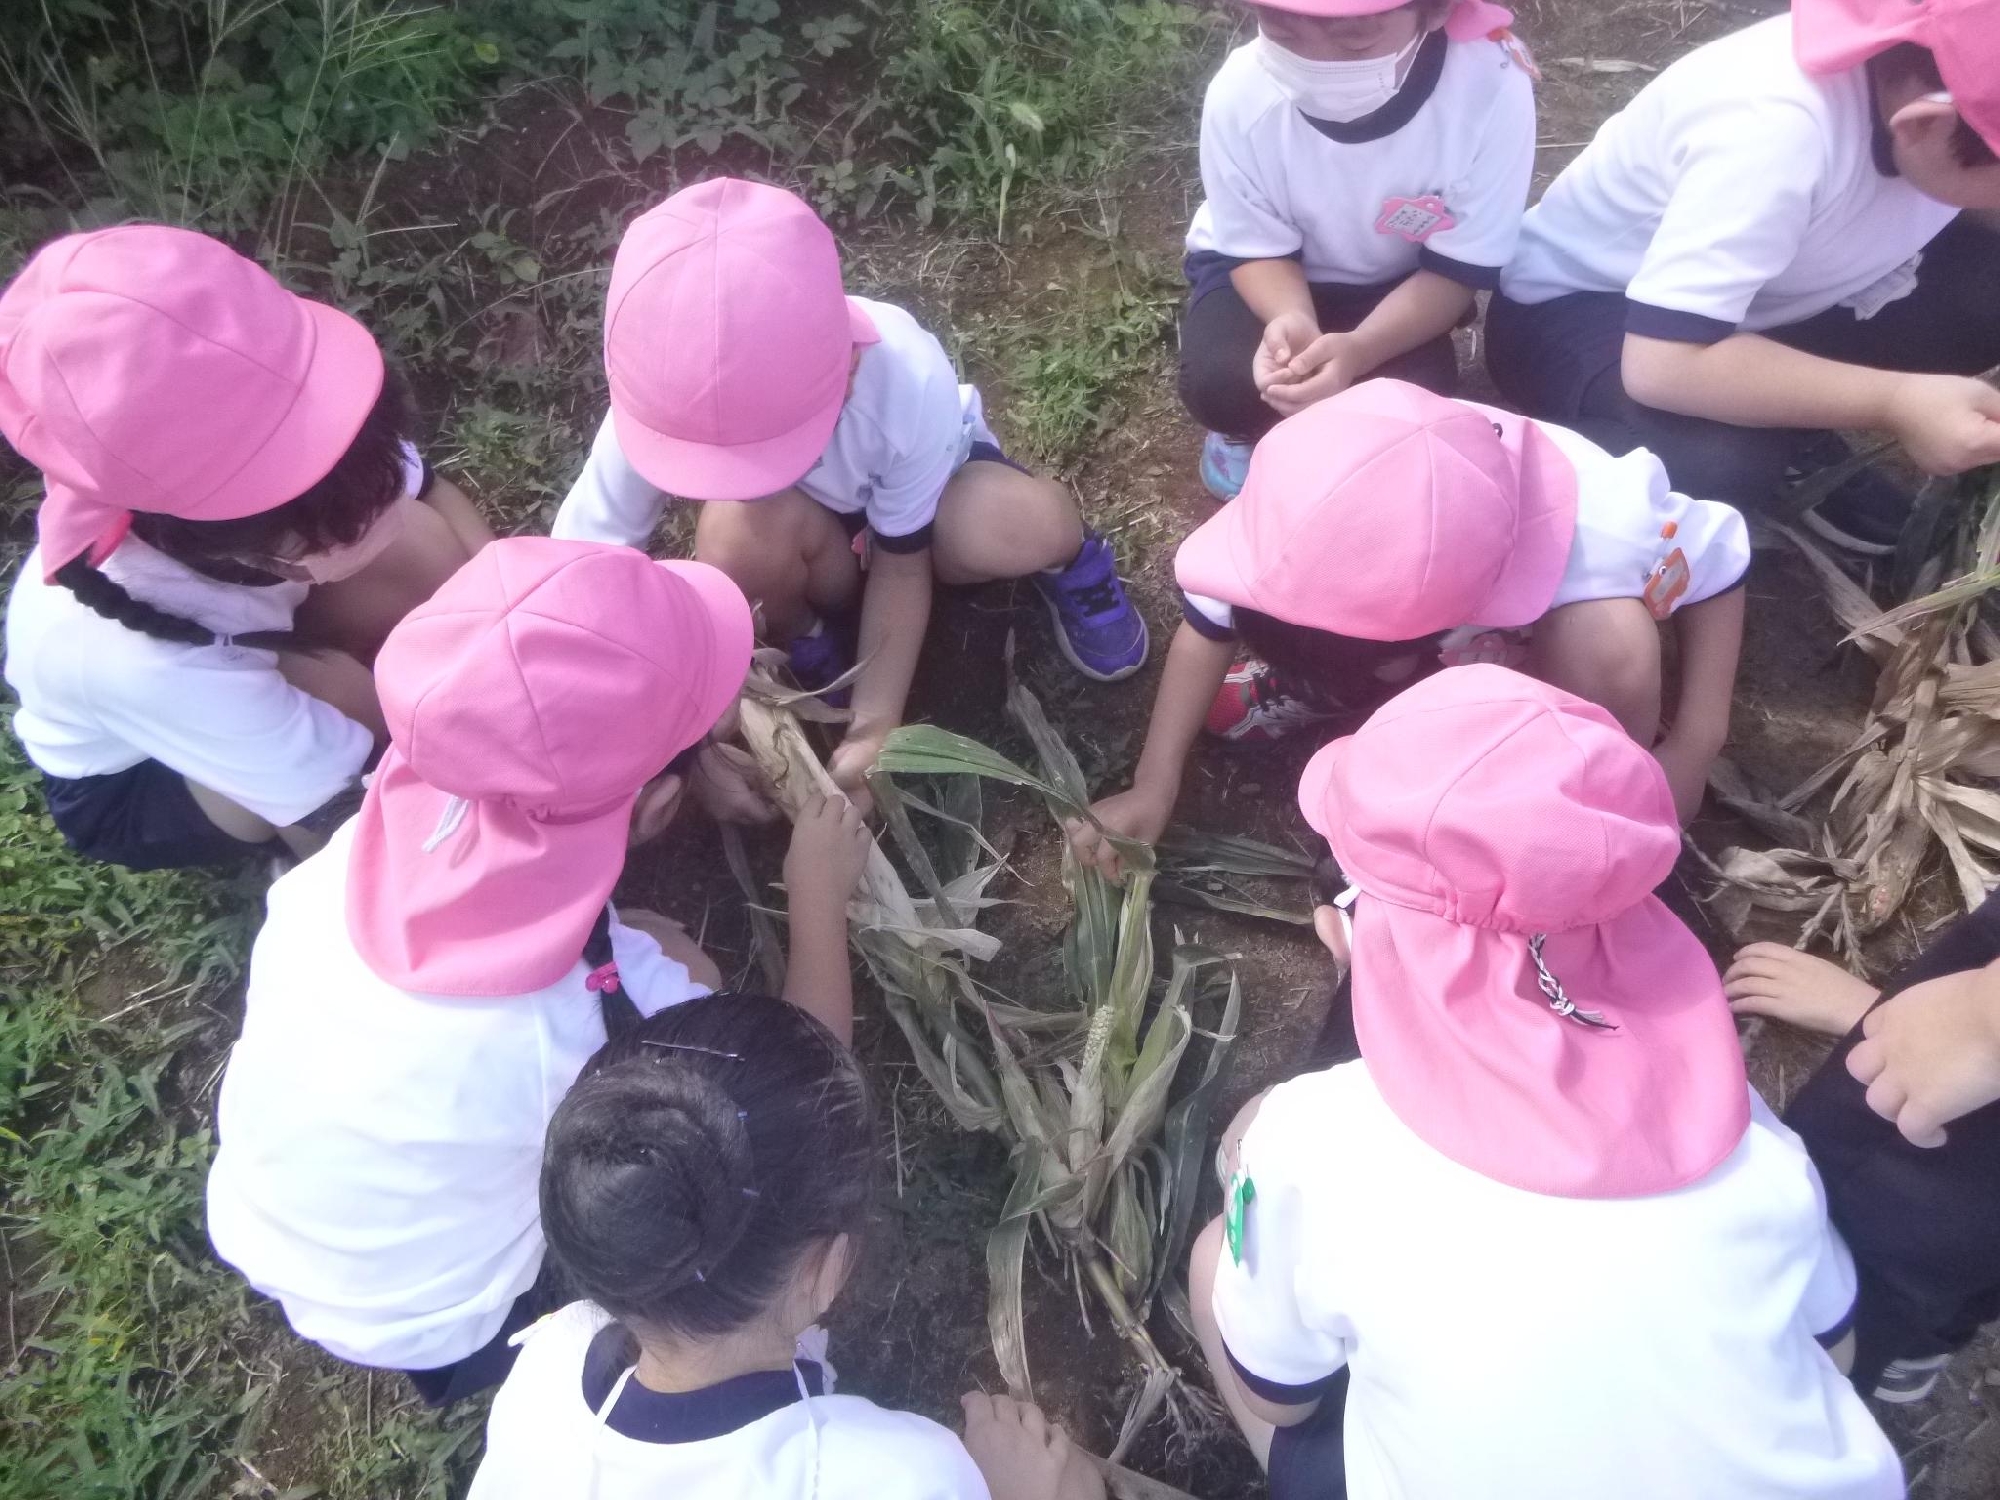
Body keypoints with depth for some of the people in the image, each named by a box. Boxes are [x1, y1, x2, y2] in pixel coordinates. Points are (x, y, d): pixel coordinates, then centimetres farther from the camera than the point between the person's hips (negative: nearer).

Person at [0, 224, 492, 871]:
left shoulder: (241, 456, -33)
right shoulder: (141, 661, -45)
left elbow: (428, 491, -12)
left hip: (242, 641, 5)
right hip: (126, 786, -4)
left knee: (420, 544, -24)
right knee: (335, 691, -35)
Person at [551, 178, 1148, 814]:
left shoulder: (909, 386, -36)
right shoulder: (663, 404, -33)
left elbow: (900, 565, -24)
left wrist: (874, 726, -30)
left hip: (922, 492, -1)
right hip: (813, 529, 1)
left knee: (1030, 525, -37)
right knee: (741, 532, -37)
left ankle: (1067, 564, 0)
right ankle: (801, 641, -4)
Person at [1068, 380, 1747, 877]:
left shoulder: (1597, 531, -42)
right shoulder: (1307, 512, -35)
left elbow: (1721, 562, -20)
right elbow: (1208, 621, -18)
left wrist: (1692, 750, -25)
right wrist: (1152, 787, -19)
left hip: (1552, 651, -2)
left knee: (1611, 644, -38)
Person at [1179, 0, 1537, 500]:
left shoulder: (1494, 89, -31)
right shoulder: (1241, 92, -29)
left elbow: (1459, 269, -21)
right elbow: (1258, 250, -15)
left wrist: (1357, 351, -40)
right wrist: (1292, 321, -38)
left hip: (1392, 286, 1)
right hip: (1263, 269, 0)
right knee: (1216, 386, -28)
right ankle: (1248, 421, 9)